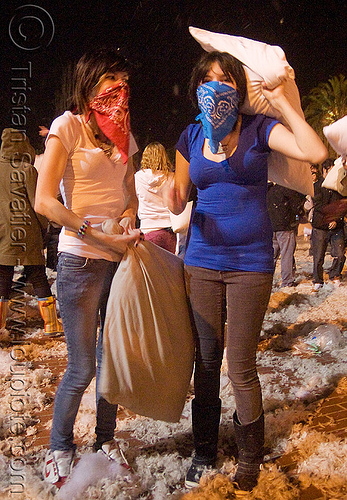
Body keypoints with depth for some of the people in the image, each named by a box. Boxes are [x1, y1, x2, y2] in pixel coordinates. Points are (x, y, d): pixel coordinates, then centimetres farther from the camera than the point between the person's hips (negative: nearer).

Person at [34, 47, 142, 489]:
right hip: (81, 260, -6)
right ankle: (59, 450, 26)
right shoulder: (68, 126, -4)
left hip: (121, 258, 6)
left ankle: (105, 441, 32)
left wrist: (129, 215, -1)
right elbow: (45, 201, -12)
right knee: (81, 367, 1)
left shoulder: (124, 134, 16)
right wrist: (102, 237, -18)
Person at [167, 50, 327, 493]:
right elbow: (178, 198, 11)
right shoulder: (191, 137, 8)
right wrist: (174, 201, -12)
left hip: (250, 263, -3)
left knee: (241, 366, 2)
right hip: (201, 261, 3)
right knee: (206, 361, 10)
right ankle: (204, 452, 30)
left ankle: (250, 460, 26)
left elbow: (315, 153, -18)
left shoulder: (258, 129, -2)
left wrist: (280, 102, -10)